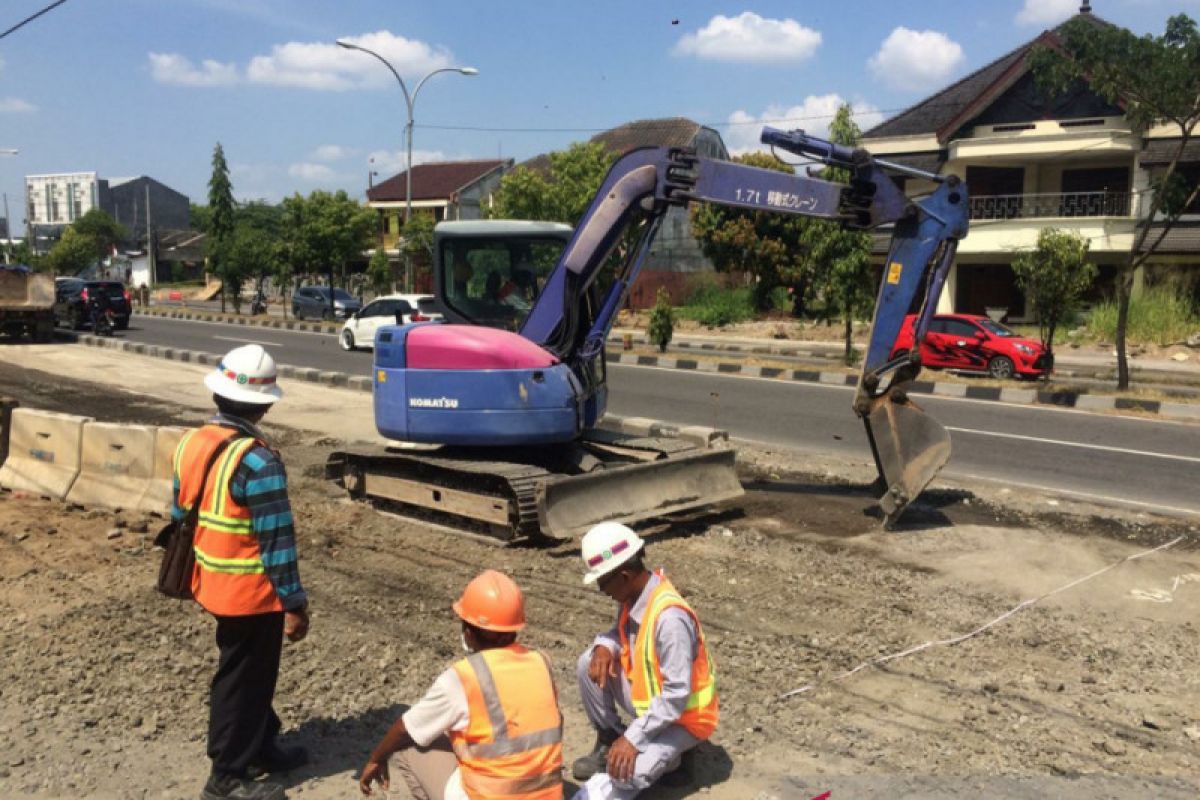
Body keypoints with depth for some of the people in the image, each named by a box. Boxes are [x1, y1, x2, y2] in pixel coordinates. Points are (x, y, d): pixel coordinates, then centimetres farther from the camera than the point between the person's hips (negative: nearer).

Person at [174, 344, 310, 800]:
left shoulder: (191, 444, 0)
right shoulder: (257, 462, -26)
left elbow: (181, 516, 10)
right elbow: (276, 541, -23)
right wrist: (294, 604, -15)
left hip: (212, 584, 8)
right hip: (252, 592, -8)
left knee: (245, 670, 23)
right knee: (243, 679, 8)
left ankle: (260, 746, 40)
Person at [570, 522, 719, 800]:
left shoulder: (670, 617, -34)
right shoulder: (634, 594, -9)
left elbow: (677, 694, -32)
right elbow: (622, 632, 10)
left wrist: (632, 738, -29)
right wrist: (605, 647, -14)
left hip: (682, 715, -8)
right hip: (648, 697, 8)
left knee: (627, 772, -29)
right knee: (589, 664, -7)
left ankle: (667, 751, 2)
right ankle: (608, 741, 9)